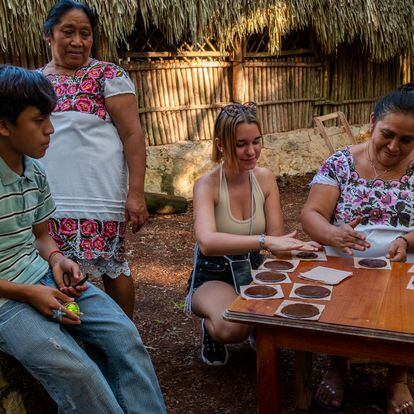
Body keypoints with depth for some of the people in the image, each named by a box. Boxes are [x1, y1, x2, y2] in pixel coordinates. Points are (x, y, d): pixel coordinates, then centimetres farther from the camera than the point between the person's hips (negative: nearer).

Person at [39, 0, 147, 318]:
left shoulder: (107, 75, -3)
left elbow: (133, 135, -8)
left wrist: (136, 194, -14)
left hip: (98, 196, -4)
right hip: (47, 199, 5)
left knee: (112, 267, 6)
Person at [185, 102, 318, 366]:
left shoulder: (265, 178, -4)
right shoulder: (207, 186, -20)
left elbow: (276, 237, -8)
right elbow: (207, 242, -39)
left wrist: (294, 245, -31)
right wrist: (263, 240, -50)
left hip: (253, 271, 5)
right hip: (213, 276, -4)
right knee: (233, 327, -35)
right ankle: (211, 328, 4)